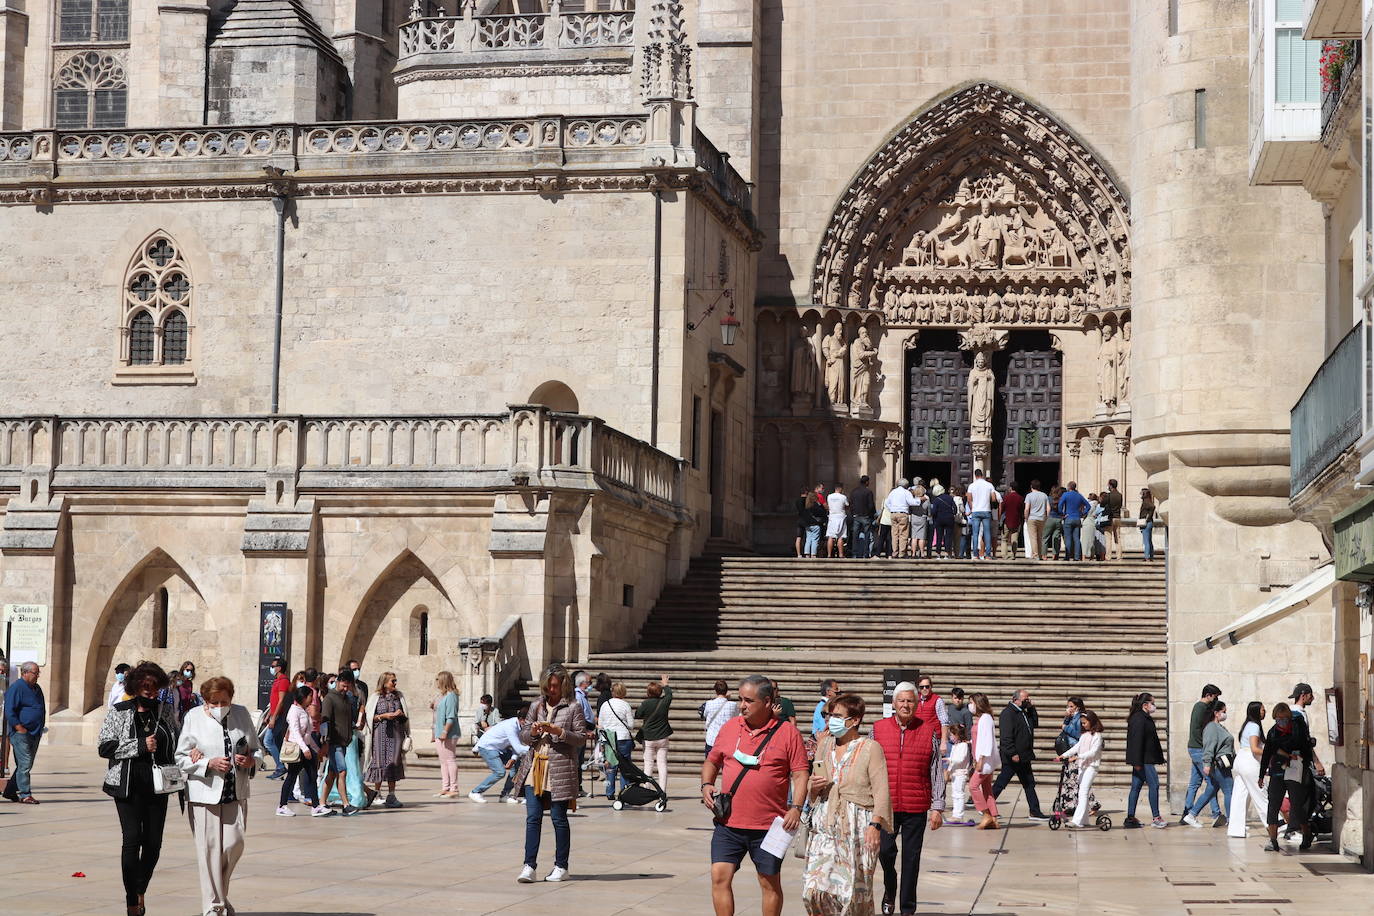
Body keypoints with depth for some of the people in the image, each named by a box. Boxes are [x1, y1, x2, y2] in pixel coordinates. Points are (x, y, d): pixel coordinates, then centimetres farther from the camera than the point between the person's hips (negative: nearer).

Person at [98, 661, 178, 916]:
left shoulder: (166, 712, 9)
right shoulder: (119, 711, 1)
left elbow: (177, 745, 18)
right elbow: (104, 746, -5)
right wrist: (140, 745, -13)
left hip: (157, 786, 3)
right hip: (128, 785, -3)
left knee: (154, 842, 3)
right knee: (132, 839, -8)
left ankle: (141, 890, 27)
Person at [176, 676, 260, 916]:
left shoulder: (241, 714, 6)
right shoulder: (193, 718, -2)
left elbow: (257, 749, 17)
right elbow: (181, 758, -1)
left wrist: (251, 760, -6)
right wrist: (209, 764, -16)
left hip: (235, 793, 3)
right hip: (204, 793, -3)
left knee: (234, 844, -2)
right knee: (209, 849, -4)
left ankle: (220, 894, 23)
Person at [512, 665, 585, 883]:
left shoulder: (572, 708, 1)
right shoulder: (536, 706, 14)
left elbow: (581, 739, -3)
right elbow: (523, 736, 16)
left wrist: (559, 732, -16)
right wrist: (532, 731, -5)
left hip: (560, 770, -4)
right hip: (535, 767, 4)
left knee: (559, 818, 2)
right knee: (533, 817, -3)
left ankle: (561, 867, 12)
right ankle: (529, 866, -3)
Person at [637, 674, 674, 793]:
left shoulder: (646, 703, -13)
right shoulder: (664, 702, -5)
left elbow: (637, 714, -1)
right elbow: (669, 694, 16)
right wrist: (665, 685, 34)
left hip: (648, 738, -2)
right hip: (662, 738, 2)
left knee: (648, 764, 7)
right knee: (662, 764, 3)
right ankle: (662, 790, -1)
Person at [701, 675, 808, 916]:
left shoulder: (787, 732, -3)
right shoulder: (729, 728, 8)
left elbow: (800, 774, -4)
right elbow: (711, 761, 19)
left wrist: (796, 808, -16)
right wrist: (706, 785, 0)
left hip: (768, 826, -3)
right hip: (728, 823, 3)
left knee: (770, 883, 9)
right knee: (720, 876, -7)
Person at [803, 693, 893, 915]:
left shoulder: (870, 748, -1)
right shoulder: (825, 745, 15)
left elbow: (881, 790, -6)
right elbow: (812, 793, 25)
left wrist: (876, 824, -16)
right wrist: (814, 788, 1)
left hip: (859, 824, -4)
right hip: (826, 823, 4)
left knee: (855, 887, -3)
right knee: (815, 888, -7)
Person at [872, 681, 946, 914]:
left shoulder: (928, 731, 3)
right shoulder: (878, 729, 4)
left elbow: (937, 772, 5)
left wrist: (937, 807, 1)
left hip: (917, 807, 0)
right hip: (884, 805, 0)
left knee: (911, 858, 5)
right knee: (885, 850, -5)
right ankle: (889, 890, 24)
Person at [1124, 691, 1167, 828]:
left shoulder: (1144, 718, 19)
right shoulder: (1139, 719, -14)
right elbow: (1137, 740, -20)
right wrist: (1138, 762, -23)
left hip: (1145, 760, 10)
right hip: (1144, 760, -10)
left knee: (1136, 786, 9)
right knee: (1154, 785, -8)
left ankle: (1130, 818, 10)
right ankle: (1156, 818, -8)